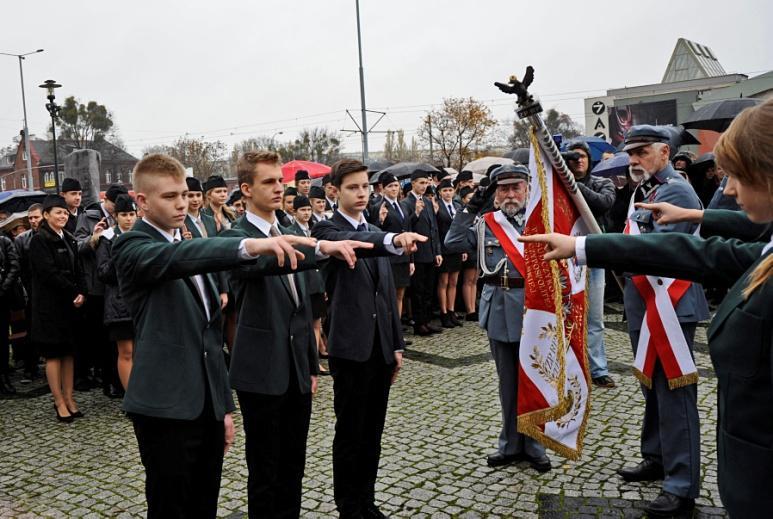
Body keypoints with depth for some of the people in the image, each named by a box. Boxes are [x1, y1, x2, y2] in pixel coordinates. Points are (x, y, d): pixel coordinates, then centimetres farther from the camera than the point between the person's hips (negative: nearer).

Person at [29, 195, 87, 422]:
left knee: (68, 352, 7)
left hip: (70, 304, 6)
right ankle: (59, 402, 5)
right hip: (49, 306, -6)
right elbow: (49, 273, -16)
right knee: (53, 354, 0)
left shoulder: (69, 240, 13)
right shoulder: (39, 241, -8)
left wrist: (81, 292, -7)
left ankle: (69, 398, 13)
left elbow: (77, 270, 10)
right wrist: (74, 292, -13)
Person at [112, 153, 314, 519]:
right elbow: (176, 257, -32)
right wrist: (249, 245, -48)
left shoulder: (191, 248, 15)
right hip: (166, 407, -7)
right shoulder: (131, 247, -7)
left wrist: (224, 405, 16)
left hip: (207, 404, 7)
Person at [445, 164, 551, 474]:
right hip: (499, 309, 3)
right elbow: (452, 244, -3)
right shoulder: (485, 224, 6)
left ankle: (534, 447, 22)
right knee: (508, 382, 14)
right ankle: (511, 445, 27)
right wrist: (470, 210, -6)